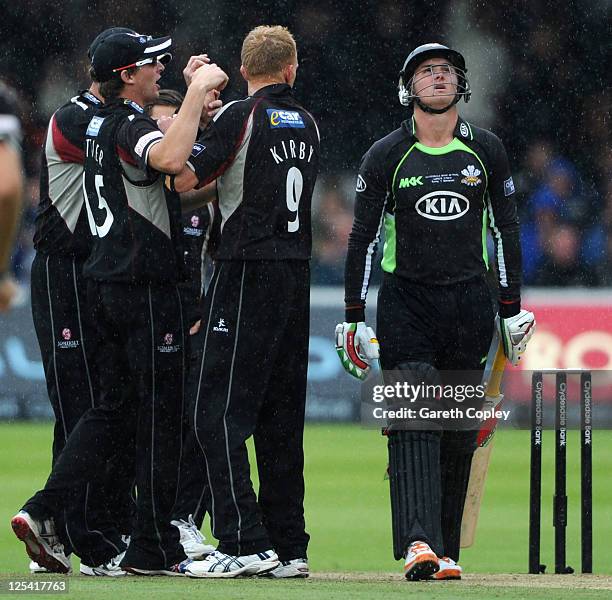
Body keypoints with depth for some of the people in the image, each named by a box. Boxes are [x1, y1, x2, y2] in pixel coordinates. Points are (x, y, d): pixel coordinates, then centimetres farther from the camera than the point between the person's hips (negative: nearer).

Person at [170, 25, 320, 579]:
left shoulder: (240, 117, -8)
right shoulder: (308, 125, 12)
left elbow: (181, 180, -10)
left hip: (248, 271, -7)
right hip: (297, 272, 7)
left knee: (221, 411, -7)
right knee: (281, 416, 10)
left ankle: (245, 543, -15)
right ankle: (289, 548, 10)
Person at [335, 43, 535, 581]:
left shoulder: (486, 151, 6)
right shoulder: (387, 155, 0)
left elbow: (506, 229, 12)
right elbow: (363, 237, 2)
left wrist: (512, 310, 9)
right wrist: (354, 318, -1)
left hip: (469, 304, 2)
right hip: (406, 303, -2)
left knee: (460, 434, 3)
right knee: (413, 422, -16)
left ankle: (445, 551, 11)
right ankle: (418, 544, -27)